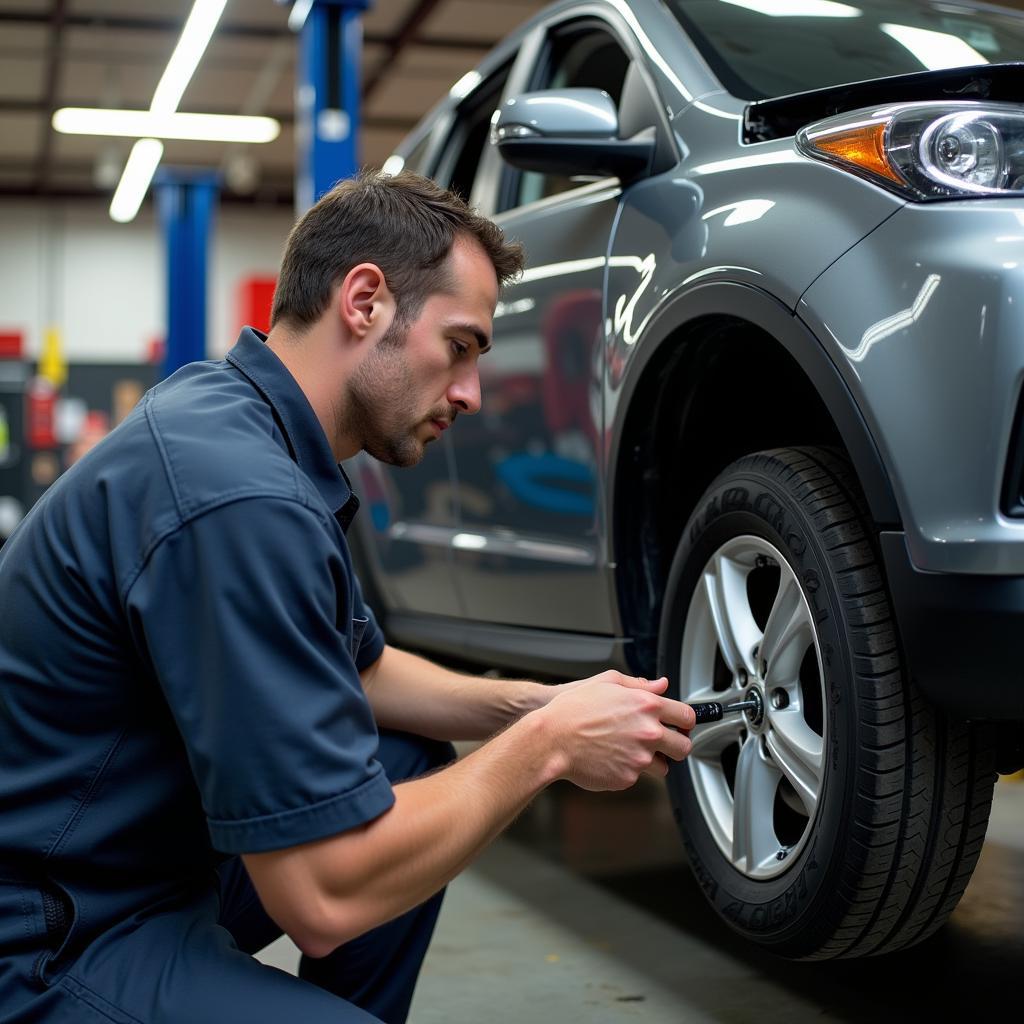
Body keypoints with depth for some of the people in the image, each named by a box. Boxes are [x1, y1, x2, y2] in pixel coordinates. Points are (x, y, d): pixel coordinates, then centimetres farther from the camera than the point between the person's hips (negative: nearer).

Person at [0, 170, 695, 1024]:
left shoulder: (228, 411, 3)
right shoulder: (242, 496, -27)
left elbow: (363, 667, 17)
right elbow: (323, 896, -26)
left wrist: (530, 708, 1)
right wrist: (543, 747, -14)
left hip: (148, 846, 10)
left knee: (419, 768, 12)